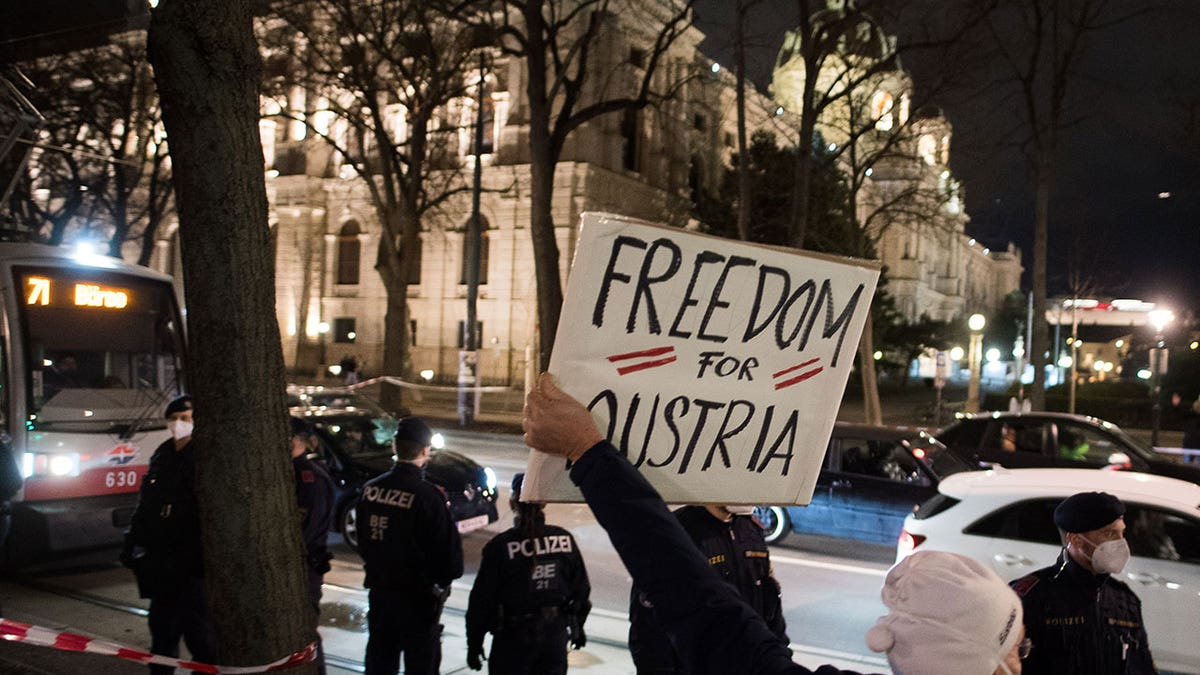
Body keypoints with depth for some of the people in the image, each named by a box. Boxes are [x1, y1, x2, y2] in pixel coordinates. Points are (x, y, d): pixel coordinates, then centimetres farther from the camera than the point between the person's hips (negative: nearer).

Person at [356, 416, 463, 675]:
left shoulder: (370, 490, -4)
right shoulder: (429, 496, -21)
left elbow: (362, 543, 9)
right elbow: (449, 552, -16)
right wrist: (441, 581, 3)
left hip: (378, 592, 5)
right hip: (417, 596, -5)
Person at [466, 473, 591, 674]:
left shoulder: (500, 546, -15)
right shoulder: (565, 539, -4)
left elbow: (482, 599, -10)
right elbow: (580, 588, 5)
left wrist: (474, 643, 0)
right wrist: (577, 626, 20)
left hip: (514, 637, -3)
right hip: (556, 634, 4)